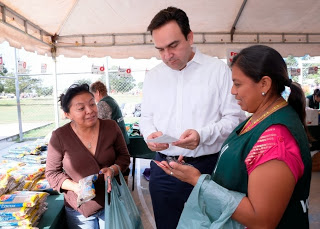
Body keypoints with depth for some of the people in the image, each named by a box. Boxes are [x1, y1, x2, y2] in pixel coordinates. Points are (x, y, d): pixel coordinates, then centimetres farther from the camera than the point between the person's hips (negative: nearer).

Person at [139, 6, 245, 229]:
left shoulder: (218, 70, -6)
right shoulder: (153, 76, 8)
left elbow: (235, 117, -6)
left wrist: (203, 135, -22)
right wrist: (150, 134, -8)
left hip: (208, 167, -3)